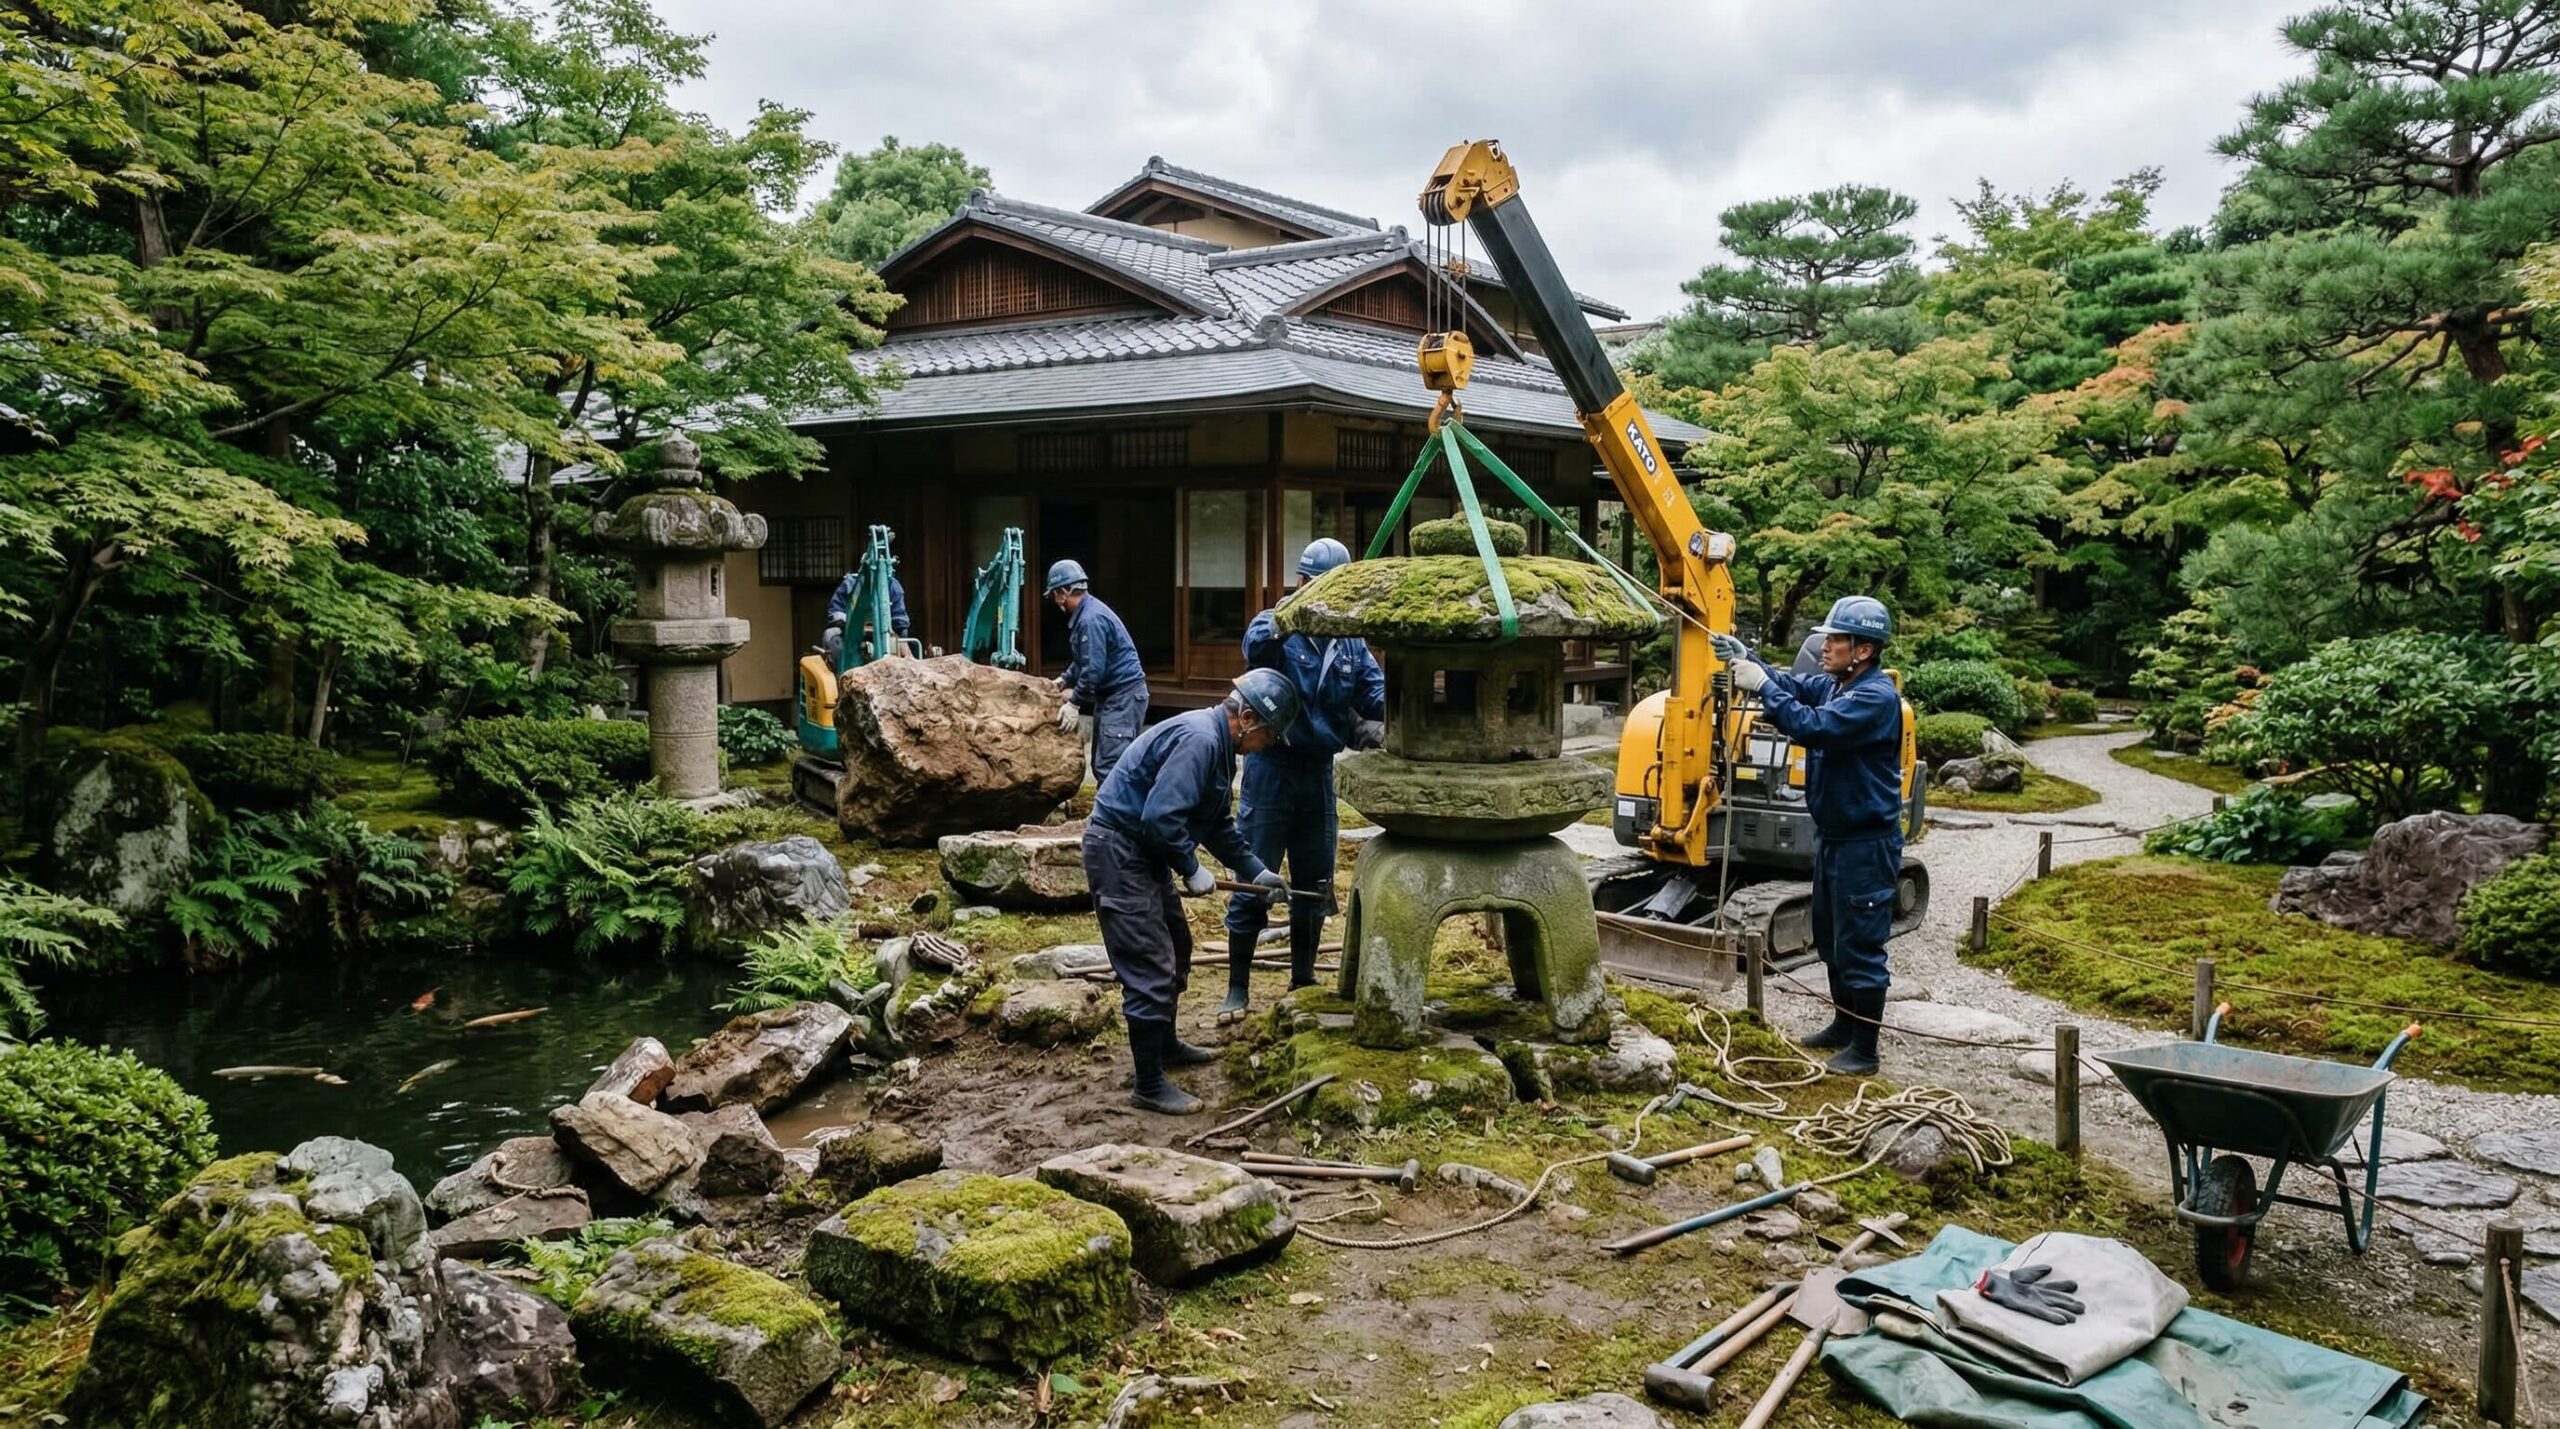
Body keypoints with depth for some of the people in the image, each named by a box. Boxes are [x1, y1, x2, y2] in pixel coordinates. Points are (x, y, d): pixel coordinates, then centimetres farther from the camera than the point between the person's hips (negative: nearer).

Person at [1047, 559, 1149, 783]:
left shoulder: (1091, 618, -20)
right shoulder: (1085, 613, 13)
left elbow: (1094, 668, -23)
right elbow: (1082, 660, 26)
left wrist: (1074, 703, -15)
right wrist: (1064, 680, 17)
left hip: (1124, 695, -11)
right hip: (1110, 694, 11)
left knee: (1110, 765, -15)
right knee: (1101, 763, 13)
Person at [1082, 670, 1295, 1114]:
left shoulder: (1218, 746, 11)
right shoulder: (1198, 740, -23)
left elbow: (1218, 824, 22)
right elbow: (1160, 817, -29)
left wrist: (1256, 870, 19)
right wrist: (1192, 870, -16)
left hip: (1143, 852, 11)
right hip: (1118, 850, -11)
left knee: (1175, 948, 24)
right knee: (1151, 971, -8)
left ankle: (1165, 1045, 42)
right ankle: (1149, 1086, 1)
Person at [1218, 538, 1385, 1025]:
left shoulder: (1350, 642, 4)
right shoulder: (1276, 628, -11)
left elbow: (1375, 688, 4)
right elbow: (1256, 646, -33)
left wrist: (1375, 720, -18)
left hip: (1319, 770, 5)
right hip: (1273, 769, -5)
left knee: (1314, 882, 13)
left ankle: (1303, 978, 29)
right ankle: (1238, 989, 10)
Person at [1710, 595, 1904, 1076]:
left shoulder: (1877, 696, -22)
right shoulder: (1833, 685, 8)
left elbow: (1812, 727, -30)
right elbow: (1793, 686, 3)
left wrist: (1761, 686, -26)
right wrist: (1746, 659, -13)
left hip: (1865, 843, -10)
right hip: (1832, 835, 10)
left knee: (1860, 947, -2)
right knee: (1831, 940, 20)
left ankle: (1864, 1048, 7)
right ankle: (1845, 1023, 35)